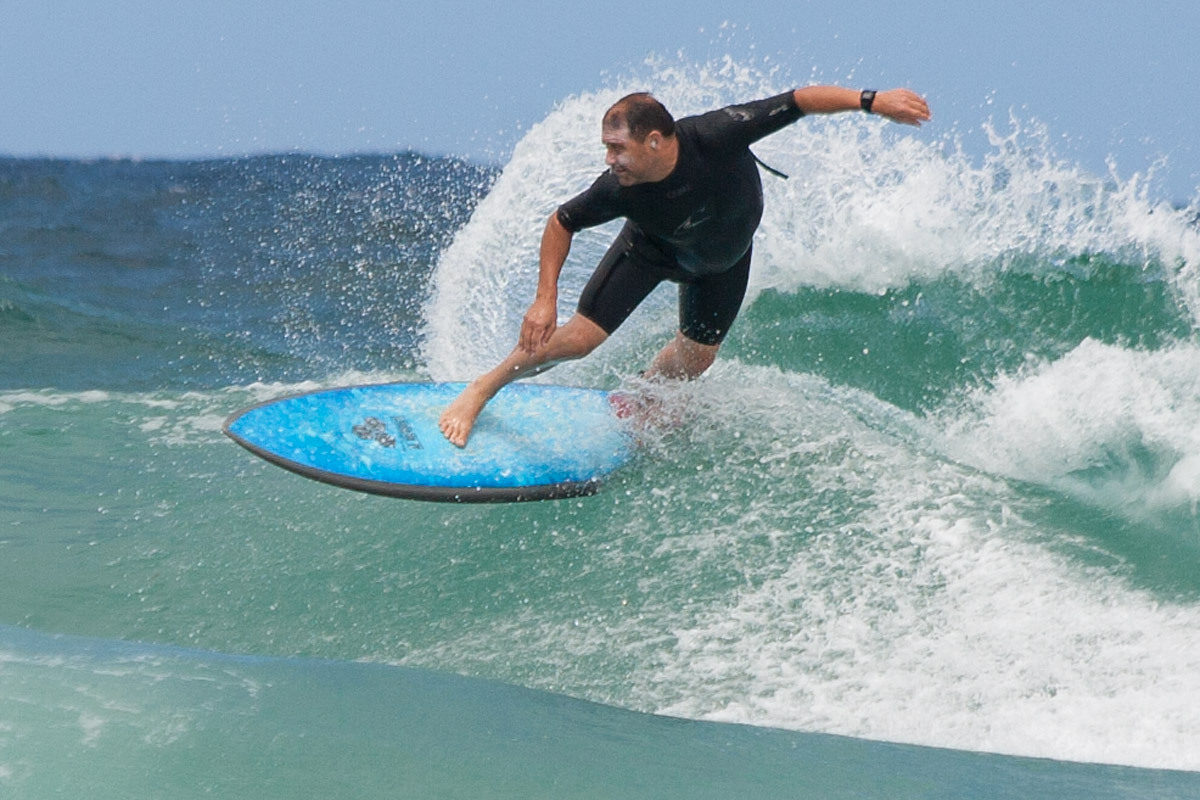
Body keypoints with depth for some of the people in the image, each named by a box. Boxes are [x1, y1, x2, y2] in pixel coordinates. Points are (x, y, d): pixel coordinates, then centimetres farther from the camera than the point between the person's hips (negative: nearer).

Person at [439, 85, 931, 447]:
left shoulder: (714, 136, -43)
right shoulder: (619, 190, -38)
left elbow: (798, 101, -35)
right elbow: (561, 224, -20)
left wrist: (871, 101, -37)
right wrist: (545, 299, -27)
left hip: (727, 253, 1)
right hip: (654, 246, -1)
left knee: (696, 357, 11)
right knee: (578, 338, -8)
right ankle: (478, 393, 10)